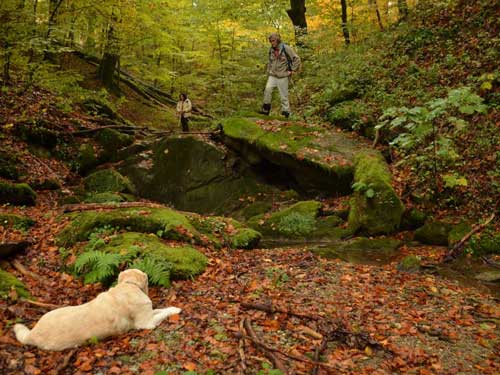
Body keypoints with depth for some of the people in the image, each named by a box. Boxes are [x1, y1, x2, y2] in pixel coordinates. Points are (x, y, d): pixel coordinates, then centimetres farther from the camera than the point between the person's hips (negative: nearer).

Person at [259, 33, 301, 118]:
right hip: (272, 75, 4)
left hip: (283, 76, -4)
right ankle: (266, 109, -13)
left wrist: (292, 70, -8)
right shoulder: (271, 50, 11)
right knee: (268, 89, -19)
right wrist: (268, 73, 20)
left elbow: (297, 59, -7)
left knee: (284, 95, 0)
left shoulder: (286, 48, -7)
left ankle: (286, 111, 10)